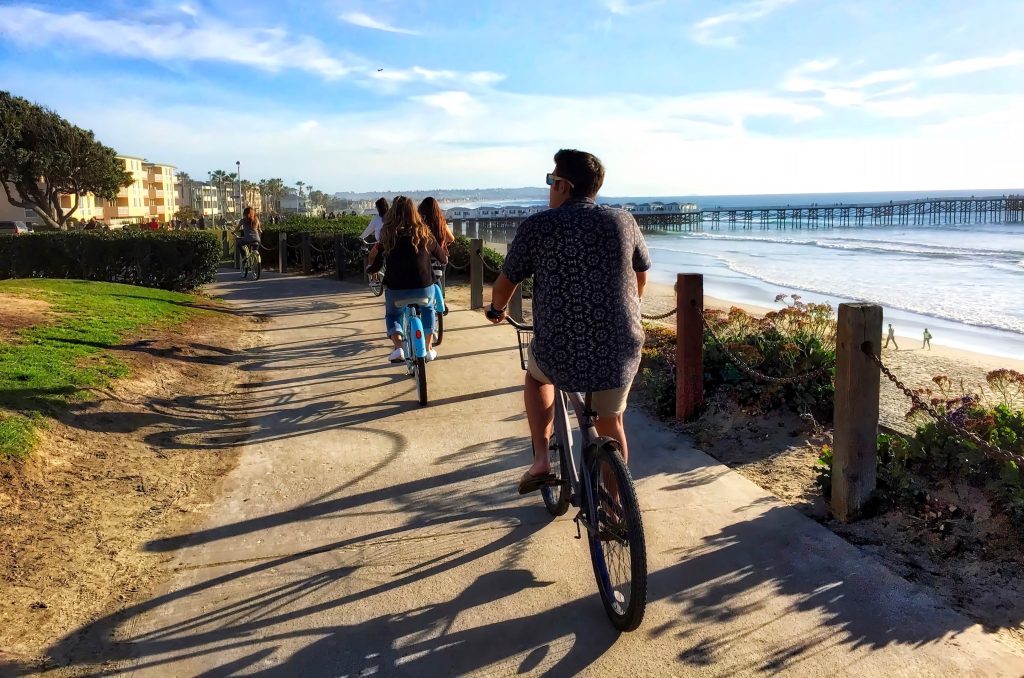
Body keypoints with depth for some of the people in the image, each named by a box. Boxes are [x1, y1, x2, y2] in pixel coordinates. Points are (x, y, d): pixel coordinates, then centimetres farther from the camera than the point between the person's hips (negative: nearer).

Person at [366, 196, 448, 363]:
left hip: (396, 289, -1)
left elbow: (375, 267, 1)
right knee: (428, 309, 34)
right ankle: (429, 348, 27)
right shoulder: (423, 233, 1)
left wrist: (371, 268, 25)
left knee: (392, 314, 28)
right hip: (423, 287, 1)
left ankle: (398, 347, 4)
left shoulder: (388, 235, -1)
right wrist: (443, 251, 36)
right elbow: (443, 259, 13)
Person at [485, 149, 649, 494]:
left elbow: (504, 286, 5)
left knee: (535, 375, 31)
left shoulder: (536, 226, -4)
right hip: (620, 355, 2)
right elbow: (641, 275, 20)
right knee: (611, 423, 26)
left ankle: (541, 461, 21)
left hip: (559, 357, -2)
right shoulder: (624, 221, 4)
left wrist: (496, 309, 27)